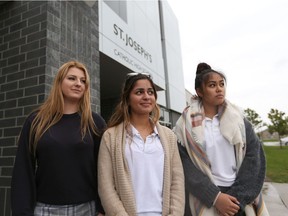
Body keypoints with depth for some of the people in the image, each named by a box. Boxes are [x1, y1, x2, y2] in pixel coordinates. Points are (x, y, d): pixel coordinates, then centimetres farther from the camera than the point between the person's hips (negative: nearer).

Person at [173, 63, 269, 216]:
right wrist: (215, 197, -15)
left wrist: (237, 197, -11)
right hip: (205, 201, -2)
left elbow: (255, 156, -4)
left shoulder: (237, 118, 2)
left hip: (241, 200, 2)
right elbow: (185, 166, -10)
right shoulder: (186, 125, -6)